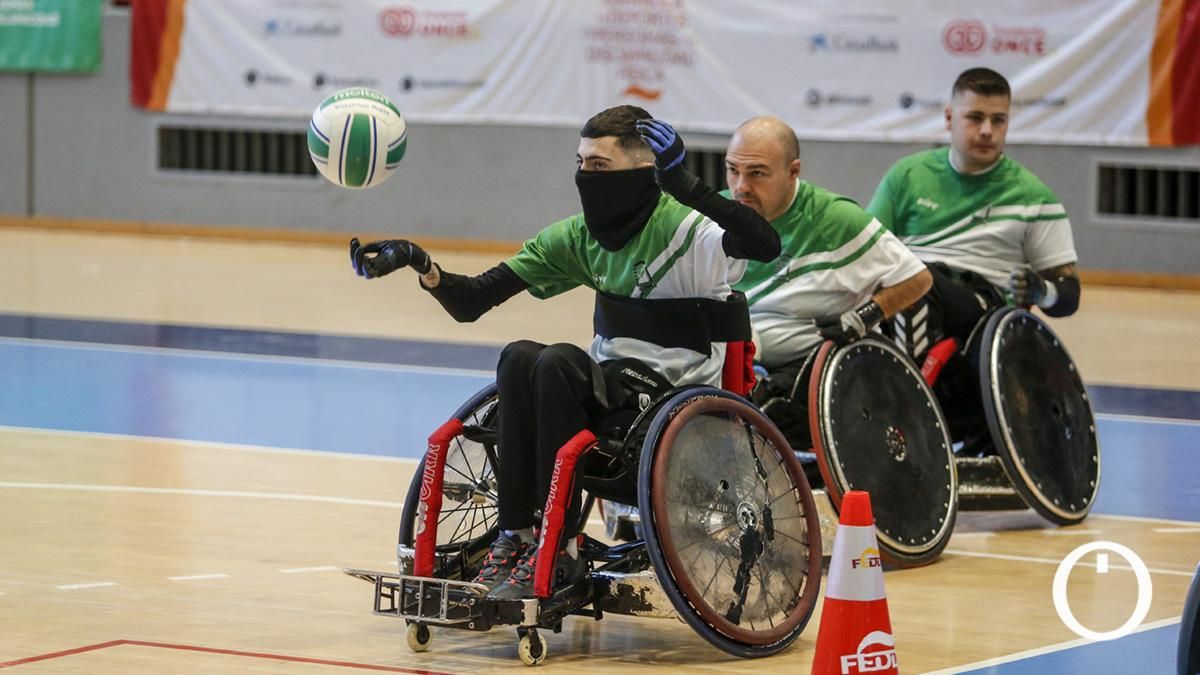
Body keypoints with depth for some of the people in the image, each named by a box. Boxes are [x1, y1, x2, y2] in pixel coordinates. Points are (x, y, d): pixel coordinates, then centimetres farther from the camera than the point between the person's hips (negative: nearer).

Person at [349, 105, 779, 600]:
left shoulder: (684, 229, -13)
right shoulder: (580, 236, 6)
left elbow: (764, 244, -36)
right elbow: (471, 301, 4)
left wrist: (681, 184, -43)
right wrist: (422, 267, -16)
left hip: (678, 393, -6)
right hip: (612, 388, 6)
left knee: (558, 363, -29)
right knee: (519, 358, -22)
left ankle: (560, 549, -25)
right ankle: (514, 536, -20)